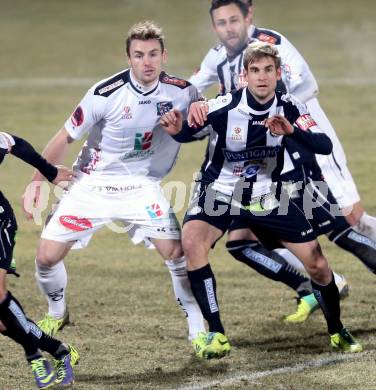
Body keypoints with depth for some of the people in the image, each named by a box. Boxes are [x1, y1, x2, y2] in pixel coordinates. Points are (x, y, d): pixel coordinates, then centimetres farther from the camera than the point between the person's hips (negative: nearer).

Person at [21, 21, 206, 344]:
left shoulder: (182, 92, -12)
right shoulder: (105, 94, -19)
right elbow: (65, 138, -7)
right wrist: (36, 184, -3)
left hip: (142, 187, 1)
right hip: (93, 185, -1)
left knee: (176, 252, -17)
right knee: (47, 256, -5)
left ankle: (199, 329, -1)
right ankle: (57, 314, 27)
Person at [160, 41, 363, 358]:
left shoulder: (290, 109, -13)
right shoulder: (224, 107, -22)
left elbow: (325, 146, -23)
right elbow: (186, 133, -26)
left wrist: (291, 131, -43)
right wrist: (178, 128, -51)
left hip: (267, 196, 3)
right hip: (219, 191, -3)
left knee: (317, 262, 0)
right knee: (192, 241, -31)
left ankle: (337, 332, 28)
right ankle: (216, 335, -21)